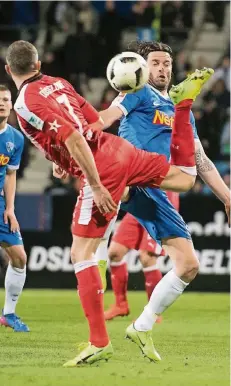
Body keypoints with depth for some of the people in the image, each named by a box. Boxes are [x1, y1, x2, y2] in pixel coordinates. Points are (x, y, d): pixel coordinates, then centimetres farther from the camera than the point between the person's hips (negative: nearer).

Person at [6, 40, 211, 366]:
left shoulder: (26, 103, -12)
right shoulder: (57, 82, 12)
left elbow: (73, 138, -23)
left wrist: (96, 186, -21)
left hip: (101, 168, -8)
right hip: (117, 148, 8)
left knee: (81, 255, -4)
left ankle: (100, 342, -6)